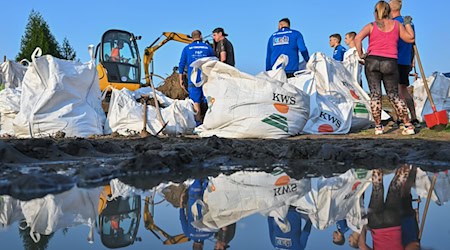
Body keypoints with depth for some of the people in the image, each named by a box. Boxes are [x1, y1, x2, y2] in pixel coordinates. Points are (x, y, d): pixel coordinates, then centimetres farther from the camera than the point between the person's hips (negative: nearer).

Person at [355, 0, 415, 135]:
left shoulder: (371, 26, 5)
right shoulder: (397, 25, 9)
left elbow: (358, 38, -11)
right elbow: (410, 38, 15)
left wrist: (360, 54, -3)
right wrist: (408, 24, 26)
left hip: (372, 61, -1)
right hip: (390, 63, 1)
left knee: (375, 94, 3)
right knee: (394, 95, 8)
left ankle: (378, 127, 3)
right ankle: (408, 126, 6)